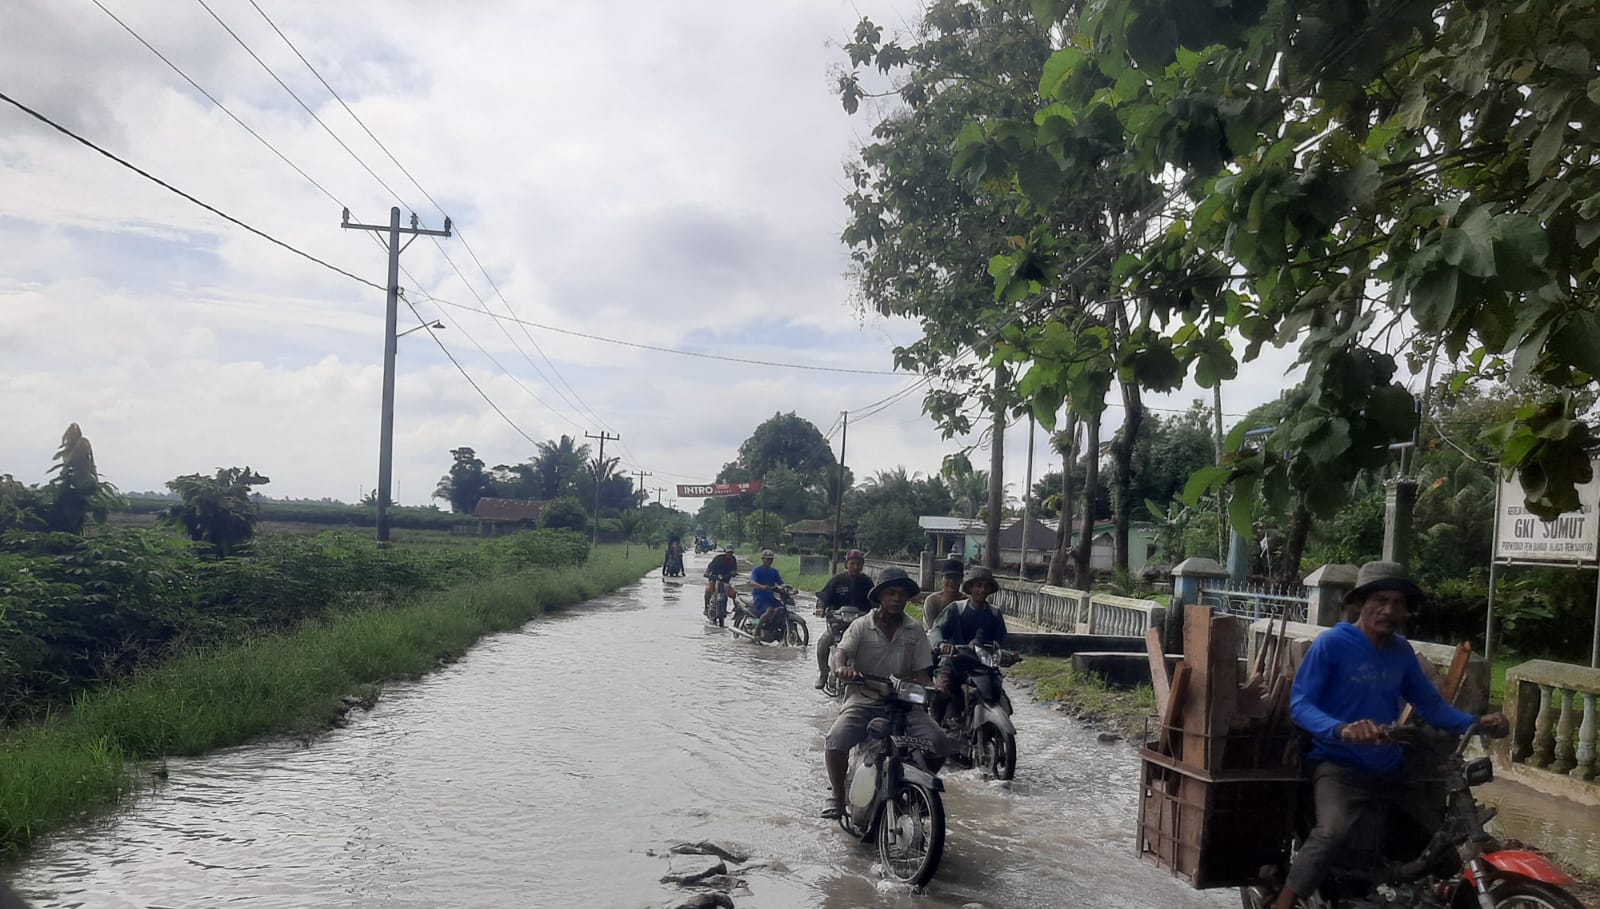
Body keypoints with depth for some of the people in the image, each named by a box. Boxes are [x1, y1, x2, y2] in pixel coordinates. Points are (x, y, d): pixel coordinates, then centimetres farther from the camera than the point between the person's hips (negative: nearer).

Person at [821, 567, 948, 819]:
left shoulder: (915, 631, 8)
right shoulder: (862, 626, 1)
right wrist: (842, 667, -37)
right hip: (864, 698, -2)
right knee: (836, 740, -28)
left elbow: (921, 672, 5)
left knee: (939, 744, -19)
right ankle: (837, 794, -1)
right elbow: (840, 652, -13)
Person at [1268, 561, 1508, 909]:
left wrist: (1476, 723, -3)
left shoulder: (1402, 651, 8)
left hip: (1393, 766, 7)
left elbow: (1430, 702, 14)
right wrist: (1342, 730, -35)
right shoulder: (1332, 643, -12)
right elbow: (1300, 704, -18)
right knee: (1333, 831, -32)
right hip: (1339, 765, -7)